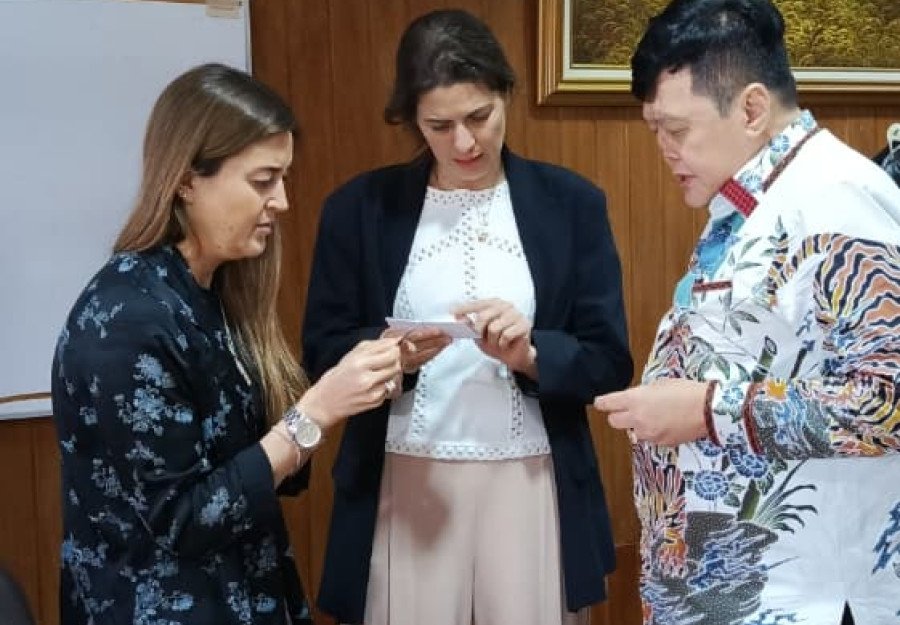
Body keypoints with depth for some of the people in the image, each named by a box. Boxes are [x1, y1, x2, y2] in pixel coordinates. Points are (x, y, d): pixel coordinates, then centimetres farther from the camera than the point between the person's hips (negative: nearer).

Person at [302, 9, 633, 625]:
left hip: (530, 486, 1)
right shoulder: (360, 208, 1)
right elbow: (322, 356, 2)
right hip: (403, 487, 0)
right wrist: (390, 351, -17)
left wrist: (528, 353, -18)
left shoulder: (571, 203, 1)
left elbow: (610, 364, 1)